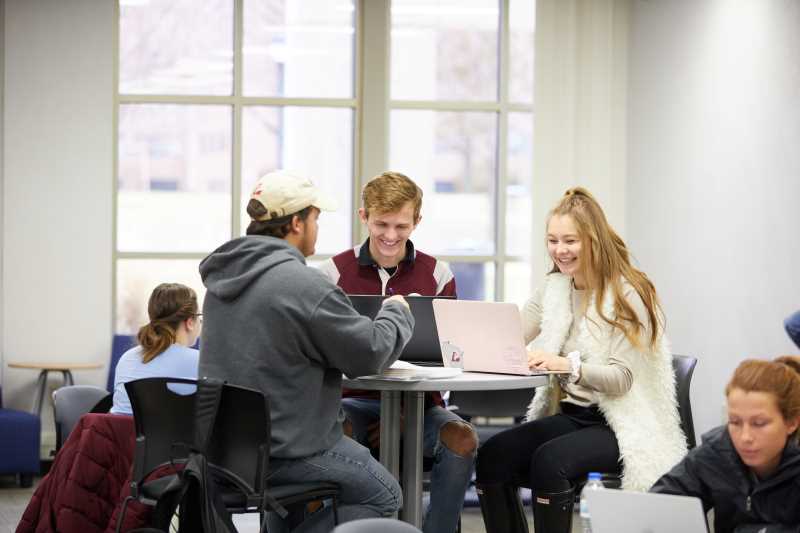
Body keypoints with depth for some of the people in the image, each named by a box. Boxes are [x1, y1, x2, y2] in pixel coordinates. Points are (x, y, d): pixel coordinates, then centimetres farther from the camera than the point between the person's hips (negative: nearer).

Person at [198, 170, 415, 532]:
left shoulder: (223, 277, 7)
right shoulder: (303, 285, -20)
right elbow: (371, 352, -12)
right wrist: (397, 312, 9)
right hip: (279, 448, -9)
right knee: (382, 494, 11)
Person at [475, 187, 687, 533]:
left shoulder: (628, 294, -10)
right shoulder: (554, 288, 10)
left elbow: (621, 379, -17)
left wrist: (568, 364, -34)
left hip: (621, 425, -6)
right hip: (570, 415, 6)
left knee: (549, 460, -33)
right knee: (492, 456, -19)